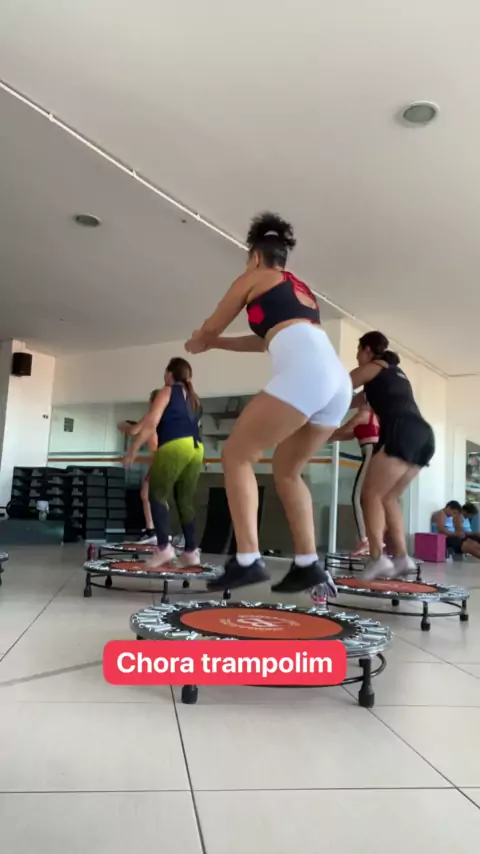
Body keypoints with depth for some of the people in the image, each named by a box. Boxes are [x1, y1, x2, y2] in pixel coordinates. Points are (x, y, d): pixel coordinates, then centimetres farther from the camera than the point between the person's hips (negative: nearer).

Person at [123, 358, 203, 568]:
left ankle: (164, 547, -14)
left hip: (174, 447, -6)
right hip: (196, 449, 7)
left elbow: (152, 422, -3)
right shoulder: (194, 399, 28)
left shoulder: (167, 391, 9)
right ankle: (191, 551, 7)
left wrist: (134, 447, 0)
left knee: (157, 495, -2)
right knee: (185, 501, 10)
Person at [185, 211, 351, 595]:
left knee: (236, 456, 2)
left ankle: (247, 560, -8)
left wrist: (198, 342, 47)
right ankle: (309, 564, 13)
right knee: (287, 471, 19)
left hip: (304, 374, -8)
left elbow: (211, 328, 25)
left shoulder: (253, 278, 15)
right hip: (339, 381, 8)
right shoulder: (301, 289, 34)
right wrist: (215, 345, 51)